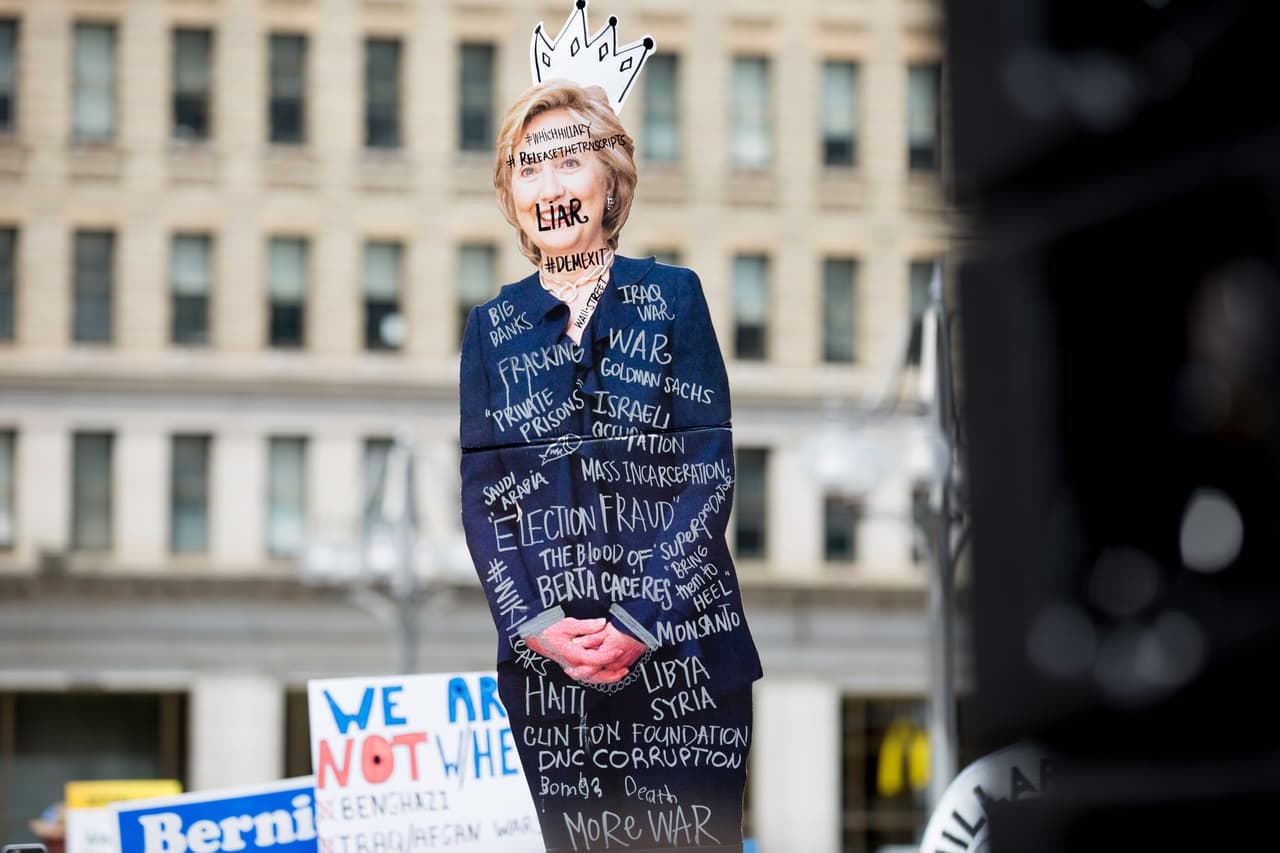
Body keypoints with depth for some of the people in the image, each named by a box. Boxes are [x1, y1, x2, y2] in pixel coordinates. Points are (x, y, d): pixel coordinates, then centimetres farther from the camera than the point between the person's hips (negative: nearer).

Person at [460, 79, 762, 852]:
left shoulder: (672, 297, 4)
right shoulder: (493, 327, 10)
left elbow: (710, 471, -2)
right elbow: (480, 496, 7)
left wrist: (639, 623, -11)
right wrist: (533, 626, -9)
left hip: (680, 643, -1)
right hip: (543, 659, 2)